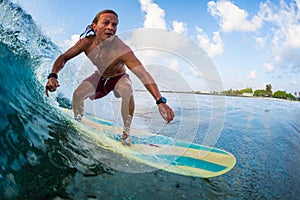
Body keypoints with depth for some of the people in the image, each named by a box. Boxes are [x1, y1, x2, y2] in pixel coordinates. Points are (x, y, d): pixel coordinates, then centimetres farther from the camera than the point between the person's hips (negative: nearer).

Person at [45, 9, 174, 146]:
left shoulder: (121, 50, -39)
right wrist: (53, 76, -33)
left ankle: (126, 132, -16)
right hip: (100, 77, 3)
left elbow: (143, 74, -48)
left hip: (119, 77, -3)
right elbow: (63, 58, -13)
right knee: (77, 94, -17)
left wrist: (160, 101, -60)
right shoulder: (87, 42, -26)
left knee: (127, 91, -36)